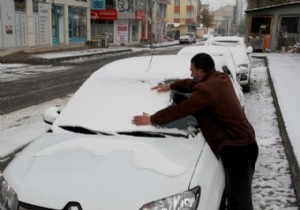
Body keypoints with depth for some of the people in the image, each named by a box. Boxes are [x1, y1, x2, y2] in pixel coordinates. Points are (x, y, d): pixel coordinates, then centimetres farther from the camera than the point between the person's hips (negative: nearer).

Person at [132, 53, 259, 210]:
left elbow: (180, 110, -16)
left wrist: (152, 119, -5)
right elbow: (191, 84, 24)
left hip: (236, 147, -10)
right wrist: (171, 86, 30)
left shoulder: (206, 90, -21)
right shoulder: (221, 79, 9)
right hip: (245, 142, 10)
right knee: (235, 194, 21)